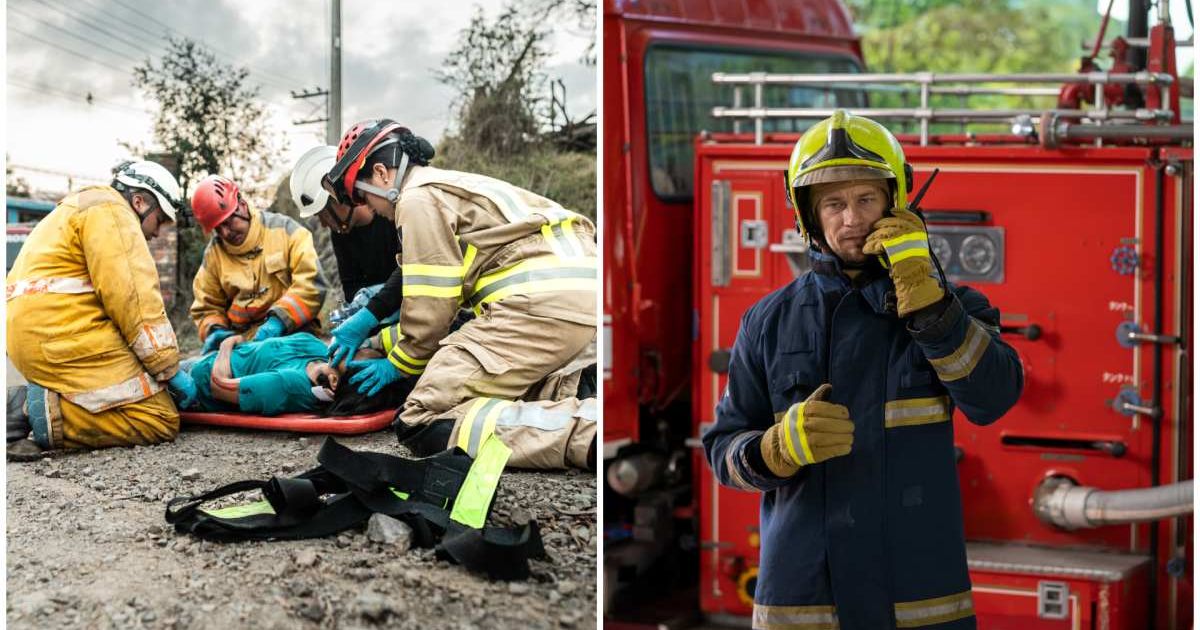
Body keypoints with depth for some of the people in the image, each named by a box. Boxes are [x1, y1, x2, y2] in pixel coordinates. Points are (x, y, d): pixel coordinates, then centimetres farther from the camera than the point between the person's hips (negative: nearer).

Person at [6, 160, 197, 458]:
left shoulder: (76, 209, 31)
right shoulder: (111, 211, -2)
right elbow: (134, 299, -12)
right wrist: (169, 369, -8)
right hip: (66, 336, -11)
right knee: (159, 422, -13)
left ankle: (28, 404, -1)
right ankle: (42, 414, -19)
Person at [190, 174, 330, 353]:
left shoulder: (284, 229, 1)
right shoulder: (214, 253, 11)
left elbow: (312, 285, -7)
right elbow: (206, 308, 20)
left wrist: (279, 320, -18)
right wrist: (215, 330, -2)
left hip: (295, 335, -4)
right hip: (246, 343, 4)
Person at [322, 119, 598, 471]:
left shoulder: (417, 198, 1)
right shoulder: (454, 186, 32)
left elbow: (431, 304, -3)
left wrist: (400, 362, 13)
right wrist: (381, 341, 37)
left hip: (537, 304, -10)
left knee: (424, 423, -13)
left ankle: (586, 434, -29)